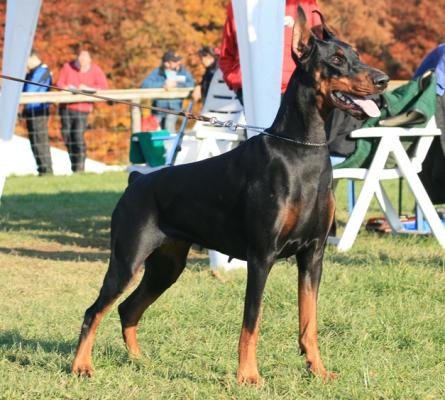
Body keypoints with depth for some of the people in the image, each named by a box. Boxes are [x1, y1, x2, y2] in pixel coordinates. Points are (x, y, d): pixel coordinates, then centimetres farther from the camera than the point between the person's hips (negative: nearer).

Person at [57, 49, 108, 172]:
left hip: (82, 108, -3)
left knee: (78, 136, -14)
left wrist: (87, 88, -18)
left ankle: (79, 168, -9)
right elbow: (59, 84, 5)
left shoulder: (95, 70, 0)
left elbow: (104, 87, -6)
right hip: (66, 106, 3)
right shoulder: (67, 67, 5)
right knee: (67, 136, 3)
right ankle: (74, 165, 18)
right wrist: (67, 88, -18)